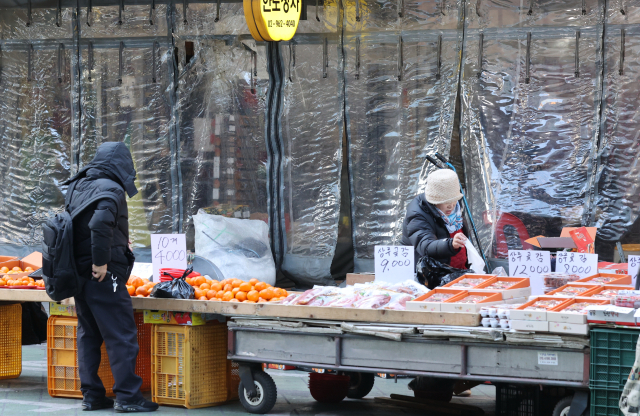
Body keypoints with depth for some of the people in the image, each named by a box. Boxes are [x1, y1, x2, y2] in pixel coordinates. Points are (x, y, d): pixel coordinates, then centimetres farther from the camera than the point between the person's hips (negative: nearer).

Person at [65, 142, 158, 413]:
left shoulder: (77, 186, 13)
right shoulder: (110, 189, -14)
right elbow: (100, 223, -29)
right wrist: (101, 260, -20)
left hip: (79, 272, 9)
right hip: (104, 276, -9)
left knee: (88, 334, 14)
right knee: (121, 335, -3)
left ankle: (91, 395, 16)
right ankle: (127, 396, -2)